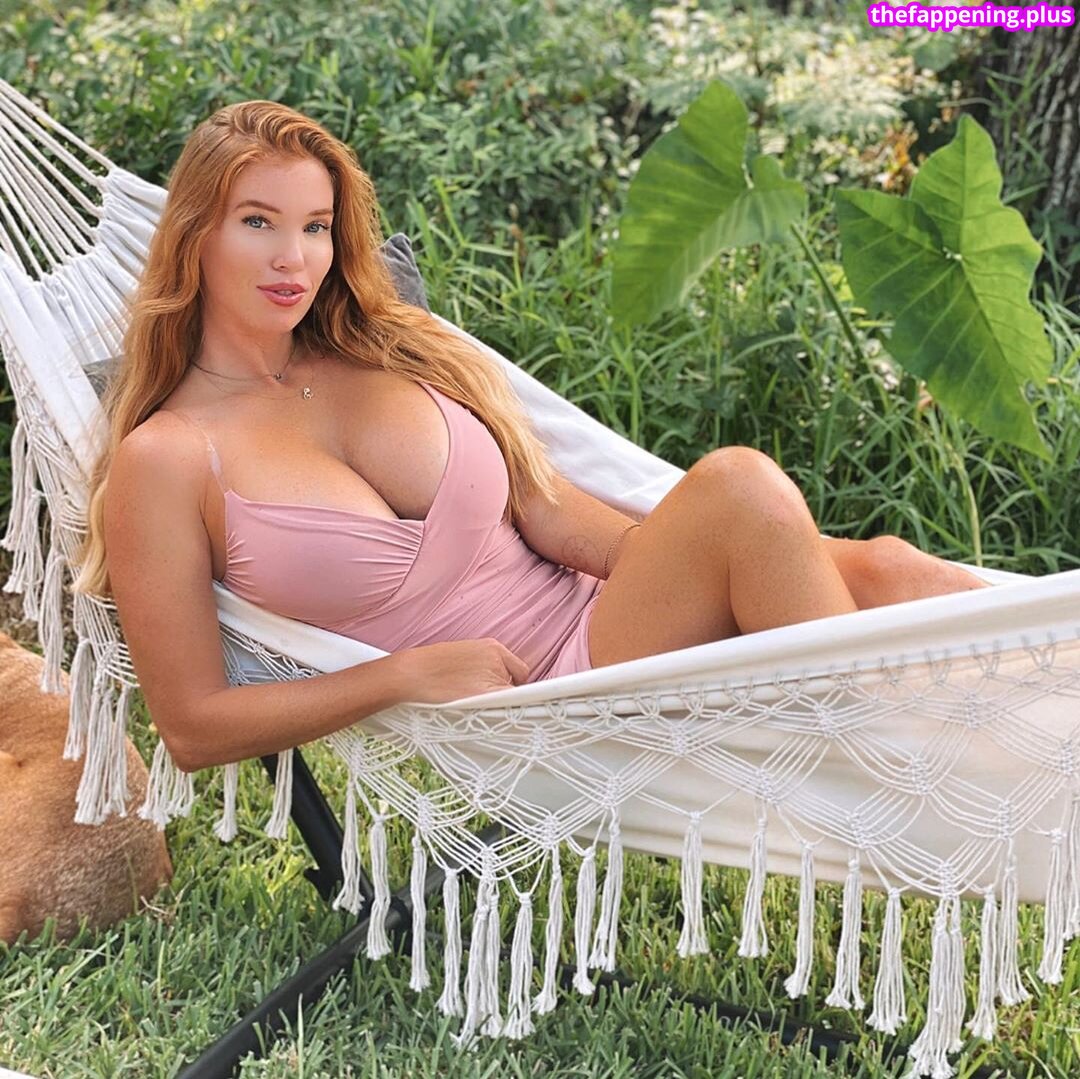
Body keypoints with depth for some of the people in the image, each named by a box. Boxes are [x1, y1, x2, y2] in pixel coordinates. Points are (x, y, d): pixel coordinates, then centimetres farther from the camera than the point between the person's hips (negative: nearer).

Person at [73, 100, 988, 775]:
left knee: (874, 569, -21)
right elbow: (192, 726, -3)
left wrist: (686, 562, -9)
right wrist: (406, 673, -14)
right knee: (738, 485, -28)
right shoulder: (163, 460, -2)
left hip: (594, 617, 6)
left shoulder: (389, 355, 13)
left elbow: (547, 512, 9)